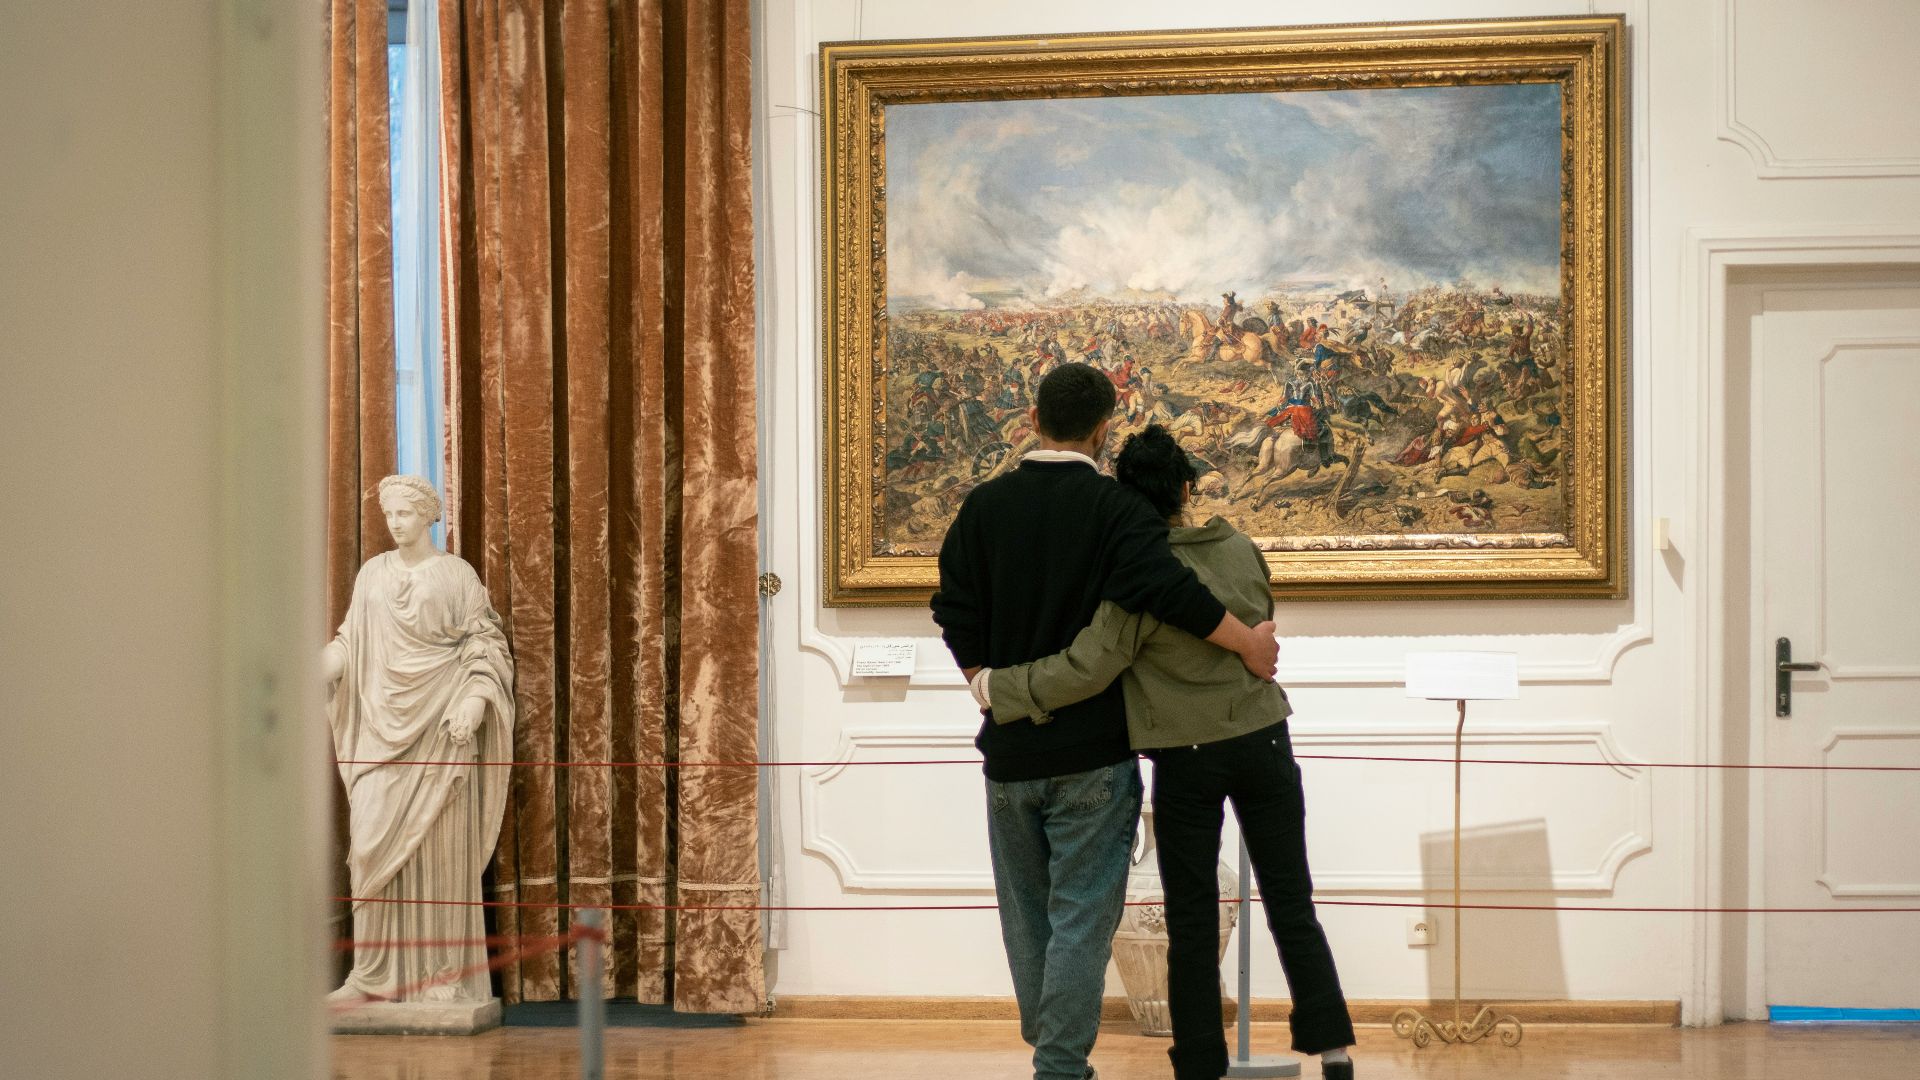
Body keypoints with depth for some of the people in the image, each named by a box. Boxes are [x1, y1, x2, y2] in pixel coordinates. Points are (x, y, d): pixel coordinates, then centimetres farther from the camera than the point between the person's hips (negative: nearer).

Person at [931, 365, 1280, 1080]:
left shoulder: (984, 506, 3)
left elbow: (957, 619, 2)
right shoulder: (1114, 507, -11)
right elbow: (1165, 587, -26)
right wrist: (1248, 643, -16)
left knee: (1026, 915, 17)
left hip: (1009, 752, 4)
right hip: (1091, 754, -4)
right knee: (1081, 919, 0)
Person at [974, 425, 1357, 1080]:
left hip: (1187, 758, -3)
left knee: (1192, 917, 7)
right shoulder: (1242, 550, -4)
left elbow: (1084, 670, -19)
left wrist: (995, 687, -9)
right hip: (1263, 740, 3)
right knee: (1290, 902, 10)